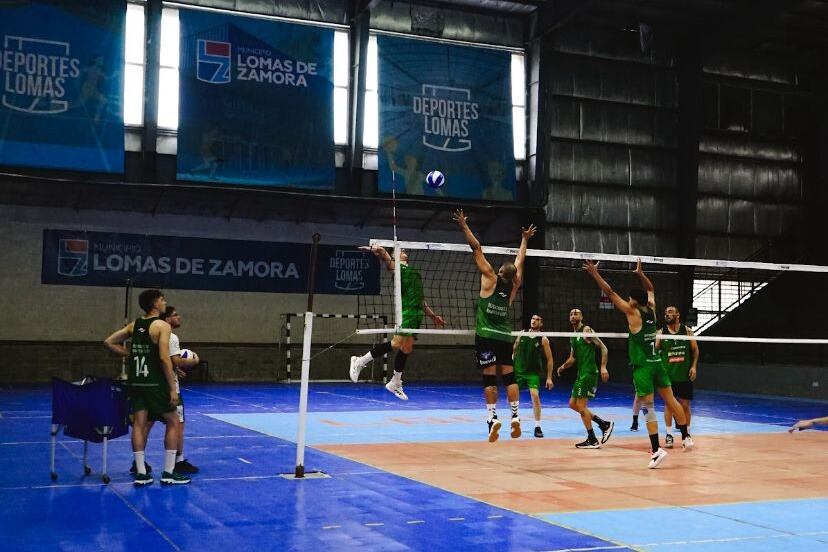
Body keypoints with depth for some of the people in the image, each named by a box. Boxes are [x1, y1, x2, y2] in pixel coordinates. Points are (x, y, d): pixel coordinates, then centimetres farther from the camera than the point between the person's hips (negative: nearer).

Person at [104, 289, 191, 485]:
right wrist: (172, 389, -16)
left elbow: (109, 342, 11)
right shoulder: (162, 326, -11)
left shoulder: (134, 325, 10)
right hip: (155, 383, -6)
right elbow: (164, 358, -18)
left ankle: (141, 473, 6)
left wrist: (129, 354, 13)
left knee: (139, 424, 7)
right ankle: (168, 473, 6)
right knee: (173, 423, 6)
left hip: (136, 382, 6)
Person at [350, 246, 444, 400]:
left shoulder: (413, 271, 28)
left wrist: (433, 315, 28)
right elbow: (382, 252, -12)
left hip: (417, 312, 7)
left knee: (407, 348, 5)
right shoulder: (395, 266, 7)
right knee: (396, 343, -18)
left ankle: (395, 384, 15)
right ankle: (360, 362, -7)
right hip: (407, 310, -7)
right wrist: (372, 248, -30)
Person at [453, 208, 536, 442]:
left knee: (489, 377, -4)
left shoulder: (491, 280, -6)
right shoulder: (513, 286, 4)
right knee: (509, 376, 6)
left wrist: (464, 226, 0)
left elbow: (477, 249, -4)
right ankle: (515, 416, 0)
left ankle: (493, 417, -10)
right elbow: (520, 261, 20)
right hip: (505, 336, 3)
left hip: (486, 336, -3)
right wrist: (524, 239, 34)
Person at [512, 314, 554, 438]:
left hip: (533, 373, -3)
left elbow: (550, 359, -1)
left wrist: (549, 377, -4)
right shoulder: (521, 334, 3)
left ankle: (537, 427, -12)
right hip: (518, 371, 3)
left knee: (535, 395, -20)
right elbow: (514, 350, 15)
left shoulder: (543, 339, -4)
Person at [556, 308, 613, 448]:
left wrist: (603, 367, -22)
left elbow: (603, 347, -13)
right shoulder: (573, 336, 18)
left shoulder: (586, 330, -8)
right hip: (581, 373, 9)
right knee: (573, 404, 11)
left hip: (589, 373, -9)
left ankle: (593, 440, 1)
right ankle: (604, 424, 17)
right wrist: (563, 366, 6)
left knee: (581, 405, -8)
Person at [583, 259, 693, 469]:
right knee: (671, 400, 16)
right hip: (657, 362, 7)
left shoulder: (633, 313, -9)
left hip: (642, 366, -7)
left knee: (648, 408, -7)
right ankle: (686, 437, 26)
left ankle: (657, 450, -11)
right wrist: (640, 274, 29)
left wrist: (595, 273, -6)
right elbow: (650, 289, 27)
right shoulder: (651, 310, 6)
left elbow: (610, 293, -10)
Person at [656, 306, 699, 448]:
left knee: (685, 405, 5)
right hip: (668, 374, 0)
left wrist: (694, 366, -1)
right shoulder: (661, 333, 3)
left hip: (685, 374, 0)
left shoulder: (687, 331, 3)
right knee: (668, 404, 1)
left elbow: (695, 349, 8)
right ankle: (669, 435, 7)